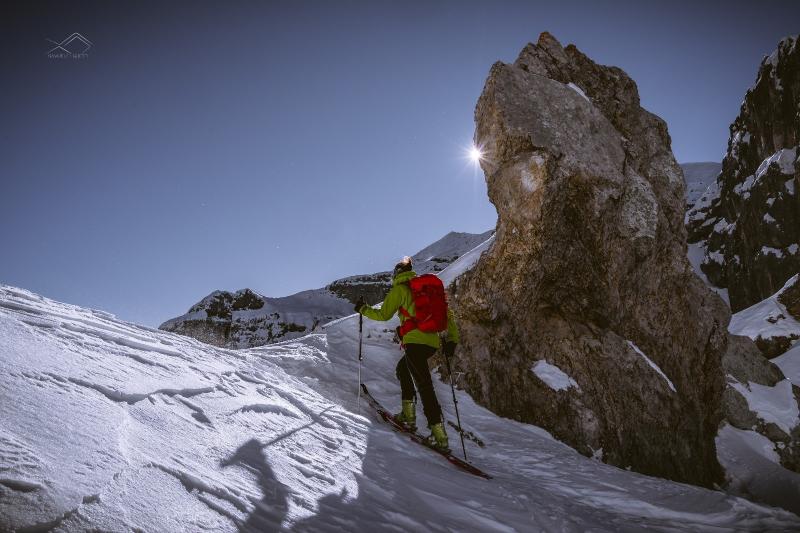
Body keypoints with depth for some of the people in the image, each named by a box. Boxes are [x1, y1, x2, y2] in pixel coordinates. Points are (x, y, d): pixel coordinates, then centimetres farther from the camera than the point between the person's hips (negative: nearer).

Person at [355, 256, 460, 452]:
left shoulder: (400, 289, 1)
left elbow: (383, 314, 1)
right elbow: (447, 313, 14)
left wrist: (363, 309, 18)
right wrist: (452, 338, 15)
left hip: (415, 341, -8)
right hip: (432, 342, 8)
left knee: (424, 385, -10)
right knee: (402, 368, 27)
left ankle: (439, 436, -16)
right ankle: (408, 415, 24)